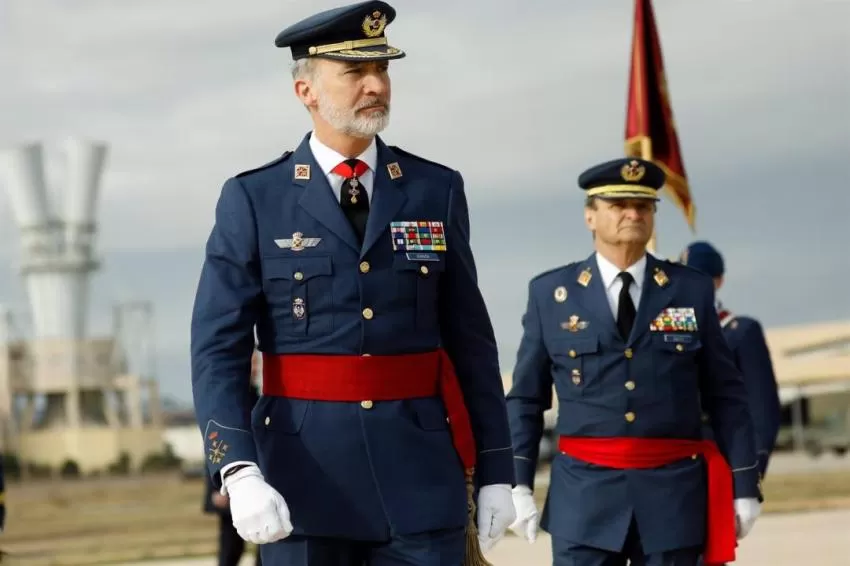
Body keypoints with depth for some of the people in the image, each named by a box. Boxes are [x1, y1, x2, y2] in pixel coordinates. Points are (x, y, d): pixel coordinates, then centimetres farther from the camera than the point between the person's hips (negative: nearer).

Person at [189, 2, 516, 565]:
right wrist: (240, 472, -20)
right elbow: (218, 349, -6)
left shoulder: (436, 190, 7)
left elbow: (471, 341, 10)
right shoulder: (254, 200, 0)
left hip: (420, 471, 2)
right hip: (304, 469, -1)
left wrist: (495, 470, 6)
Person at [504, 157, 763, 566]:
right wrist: (518, 484, -1)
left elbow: (725, 396, 8)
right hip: (584, 494, -1)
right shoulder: (551, 292, 6)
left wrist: (744, 485, 3)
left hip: (674, 495, 1)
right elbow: (525, 399, 7)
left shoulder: (692, 290, 7)